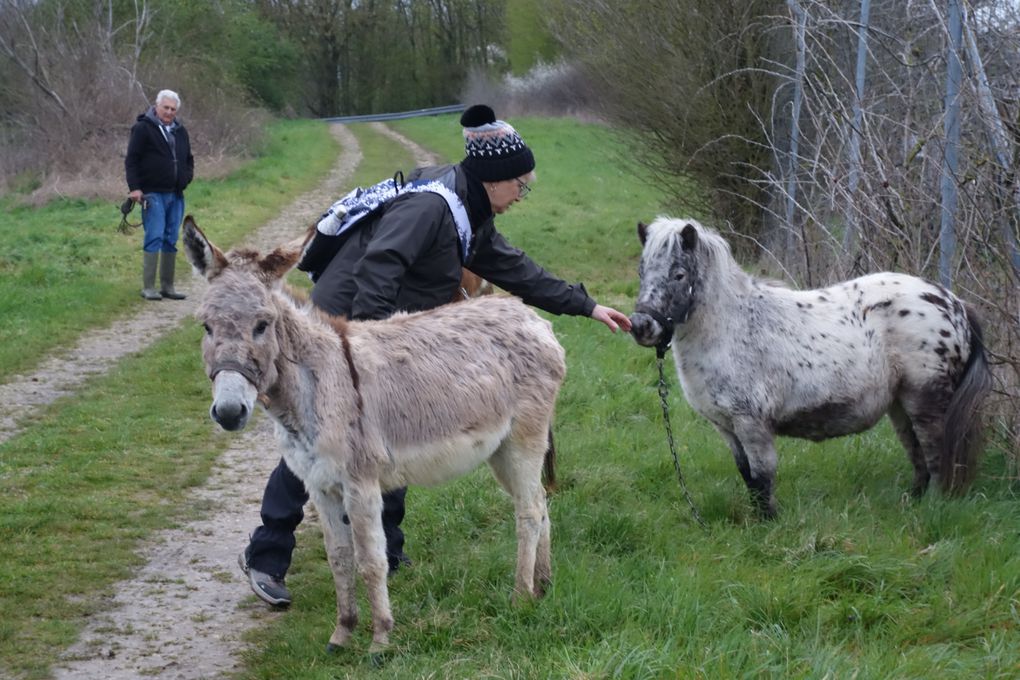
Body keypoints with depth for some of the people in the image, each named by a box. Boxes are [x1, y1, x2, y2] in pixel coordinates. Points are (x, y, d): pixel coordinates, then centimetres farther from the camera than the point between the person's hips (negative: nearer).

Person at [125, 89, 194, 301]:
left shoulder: (180, 132, 16)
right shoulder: (143, 128, -4)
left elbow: (189, 159, 28)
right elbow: (131, 160, -6)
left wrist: (187, 177, 9)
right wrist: (134, 187, -14)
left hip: (176, 195, 7)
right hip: (153, 194, -7)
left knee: (171, 241, 8)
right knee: (154, 238, -11)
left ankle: (167, 287, 14)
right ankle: (148, 287, -8)